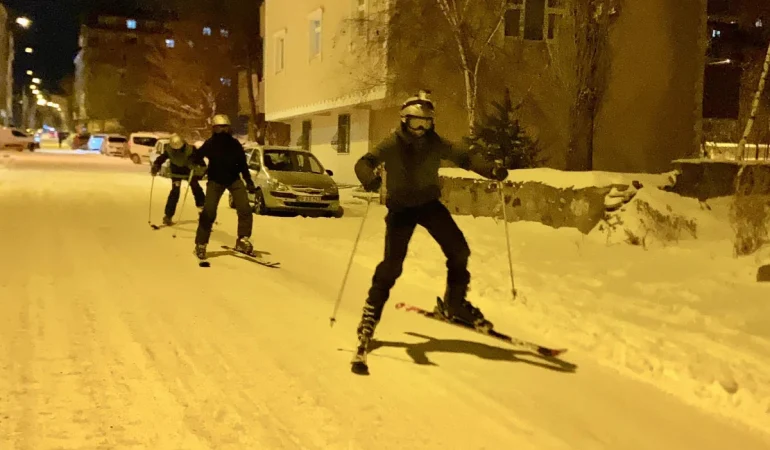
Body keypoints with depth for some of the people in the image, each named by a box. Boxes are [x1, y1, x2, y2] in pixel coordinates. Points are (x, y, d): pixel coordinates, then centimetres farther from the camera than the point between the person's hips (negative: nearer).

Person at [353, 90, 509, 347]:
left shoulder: (435, 144, -5)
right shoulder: (392, 145, -15)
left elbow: (463, 158, -3)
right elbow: (364, 163, -24)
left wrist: (491, 170, -21)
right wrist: (369, 178, -48)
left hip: (429, 203, 4)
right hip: (401, 207, -4)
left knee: (459, 250, -4)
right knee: (393, 262, -13)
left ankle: (454, 303, 15)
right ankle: (372, 310, 6)